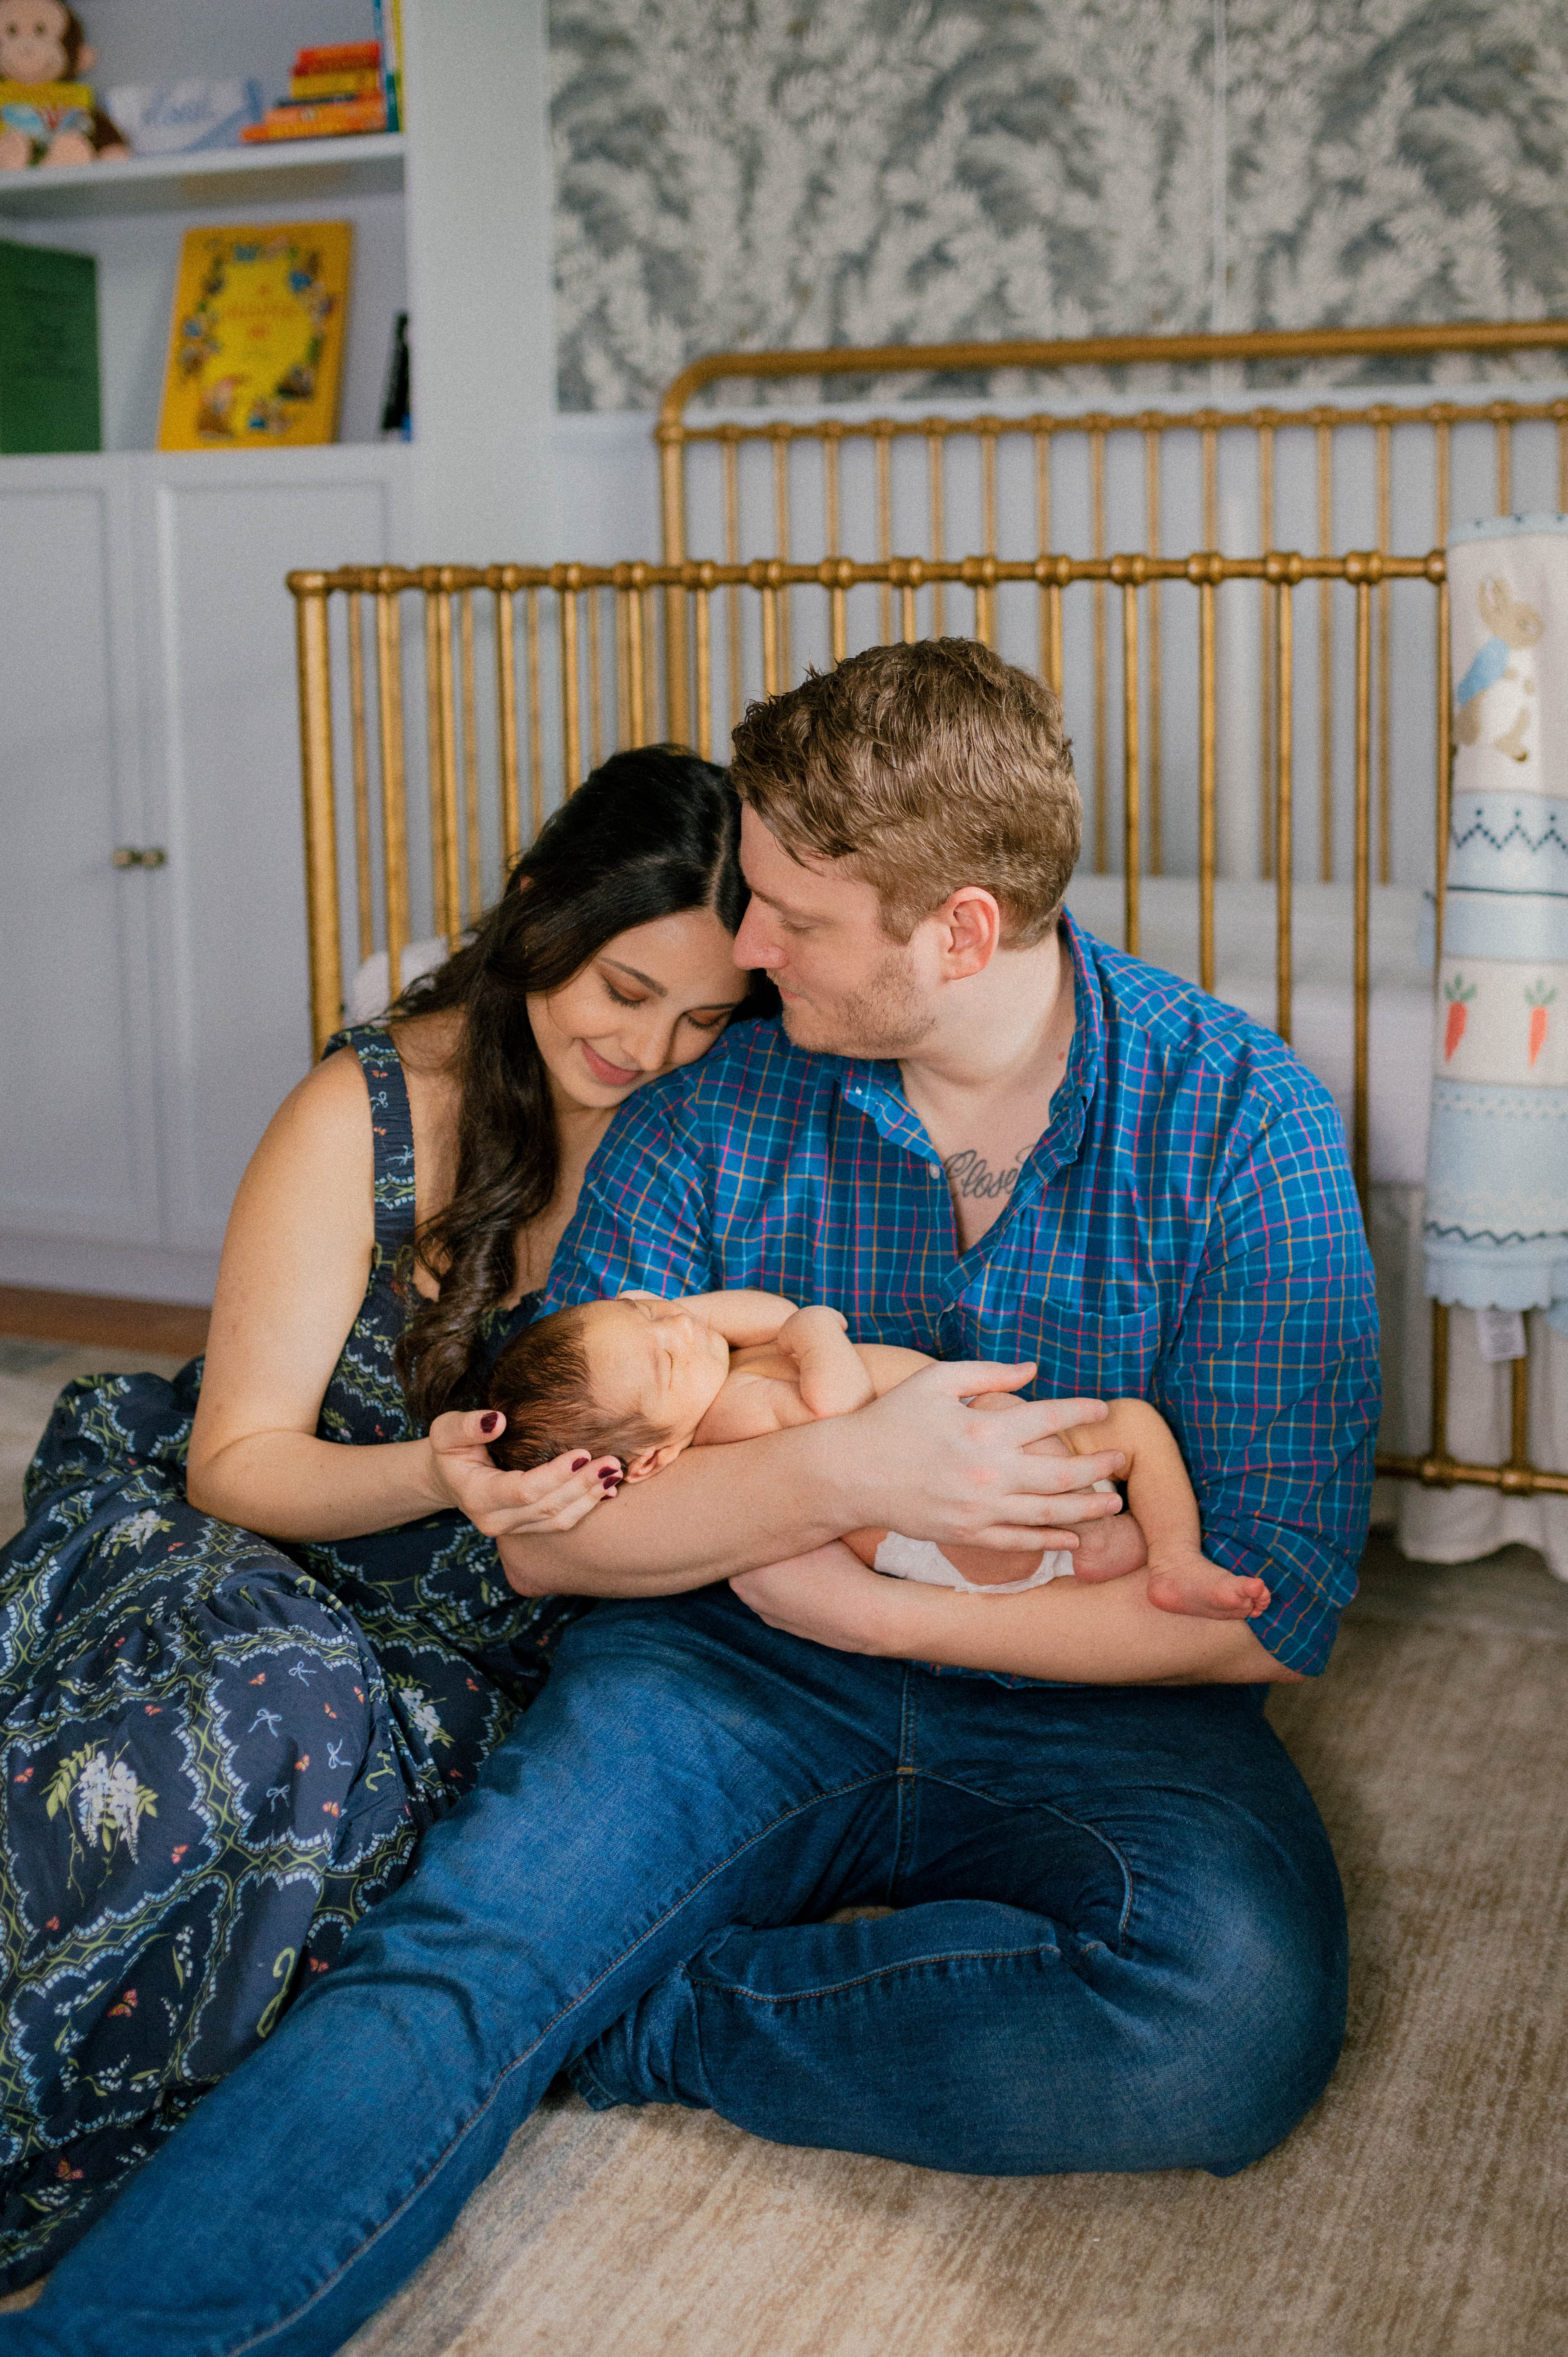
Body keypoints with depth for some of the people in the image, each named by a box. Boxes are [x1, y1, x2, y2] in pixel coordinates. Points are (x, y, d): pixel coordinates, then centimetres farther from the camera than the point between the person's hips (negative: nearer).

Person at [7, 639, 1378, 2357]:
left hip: (1091, 1716, 0)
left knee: (1242, 2009, -33)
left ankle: (606, 2018, -20)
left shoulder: (1243, 1120, -7)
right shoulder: (705, 1122, -2)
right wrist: (844, 1472, -19)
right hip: (734, 1676, 1)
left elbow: (1272, 1605, -9)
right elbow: (542, 1535, -2)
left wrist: (880, 1608, -12)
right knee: (458, 1953, -29)